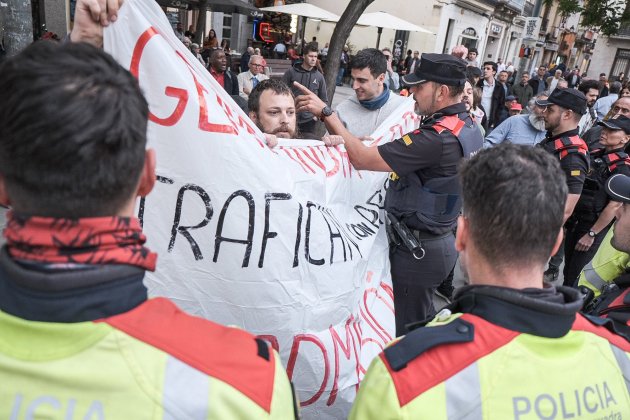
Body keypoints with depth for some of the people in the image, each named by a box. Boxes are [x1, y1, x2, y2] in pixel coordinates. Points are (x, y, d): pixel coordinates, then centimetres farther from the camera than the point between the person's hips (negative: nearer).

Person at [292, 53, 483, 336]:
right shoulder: (469, 126, 4)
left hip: (417, 251, -10)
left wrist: (326, 112, -19)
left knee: (407, 332, 6)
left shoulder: (437, 137, -27)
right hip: (441, 242, 10)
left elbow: (362, 159, -26)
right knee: (424, 324, 24)